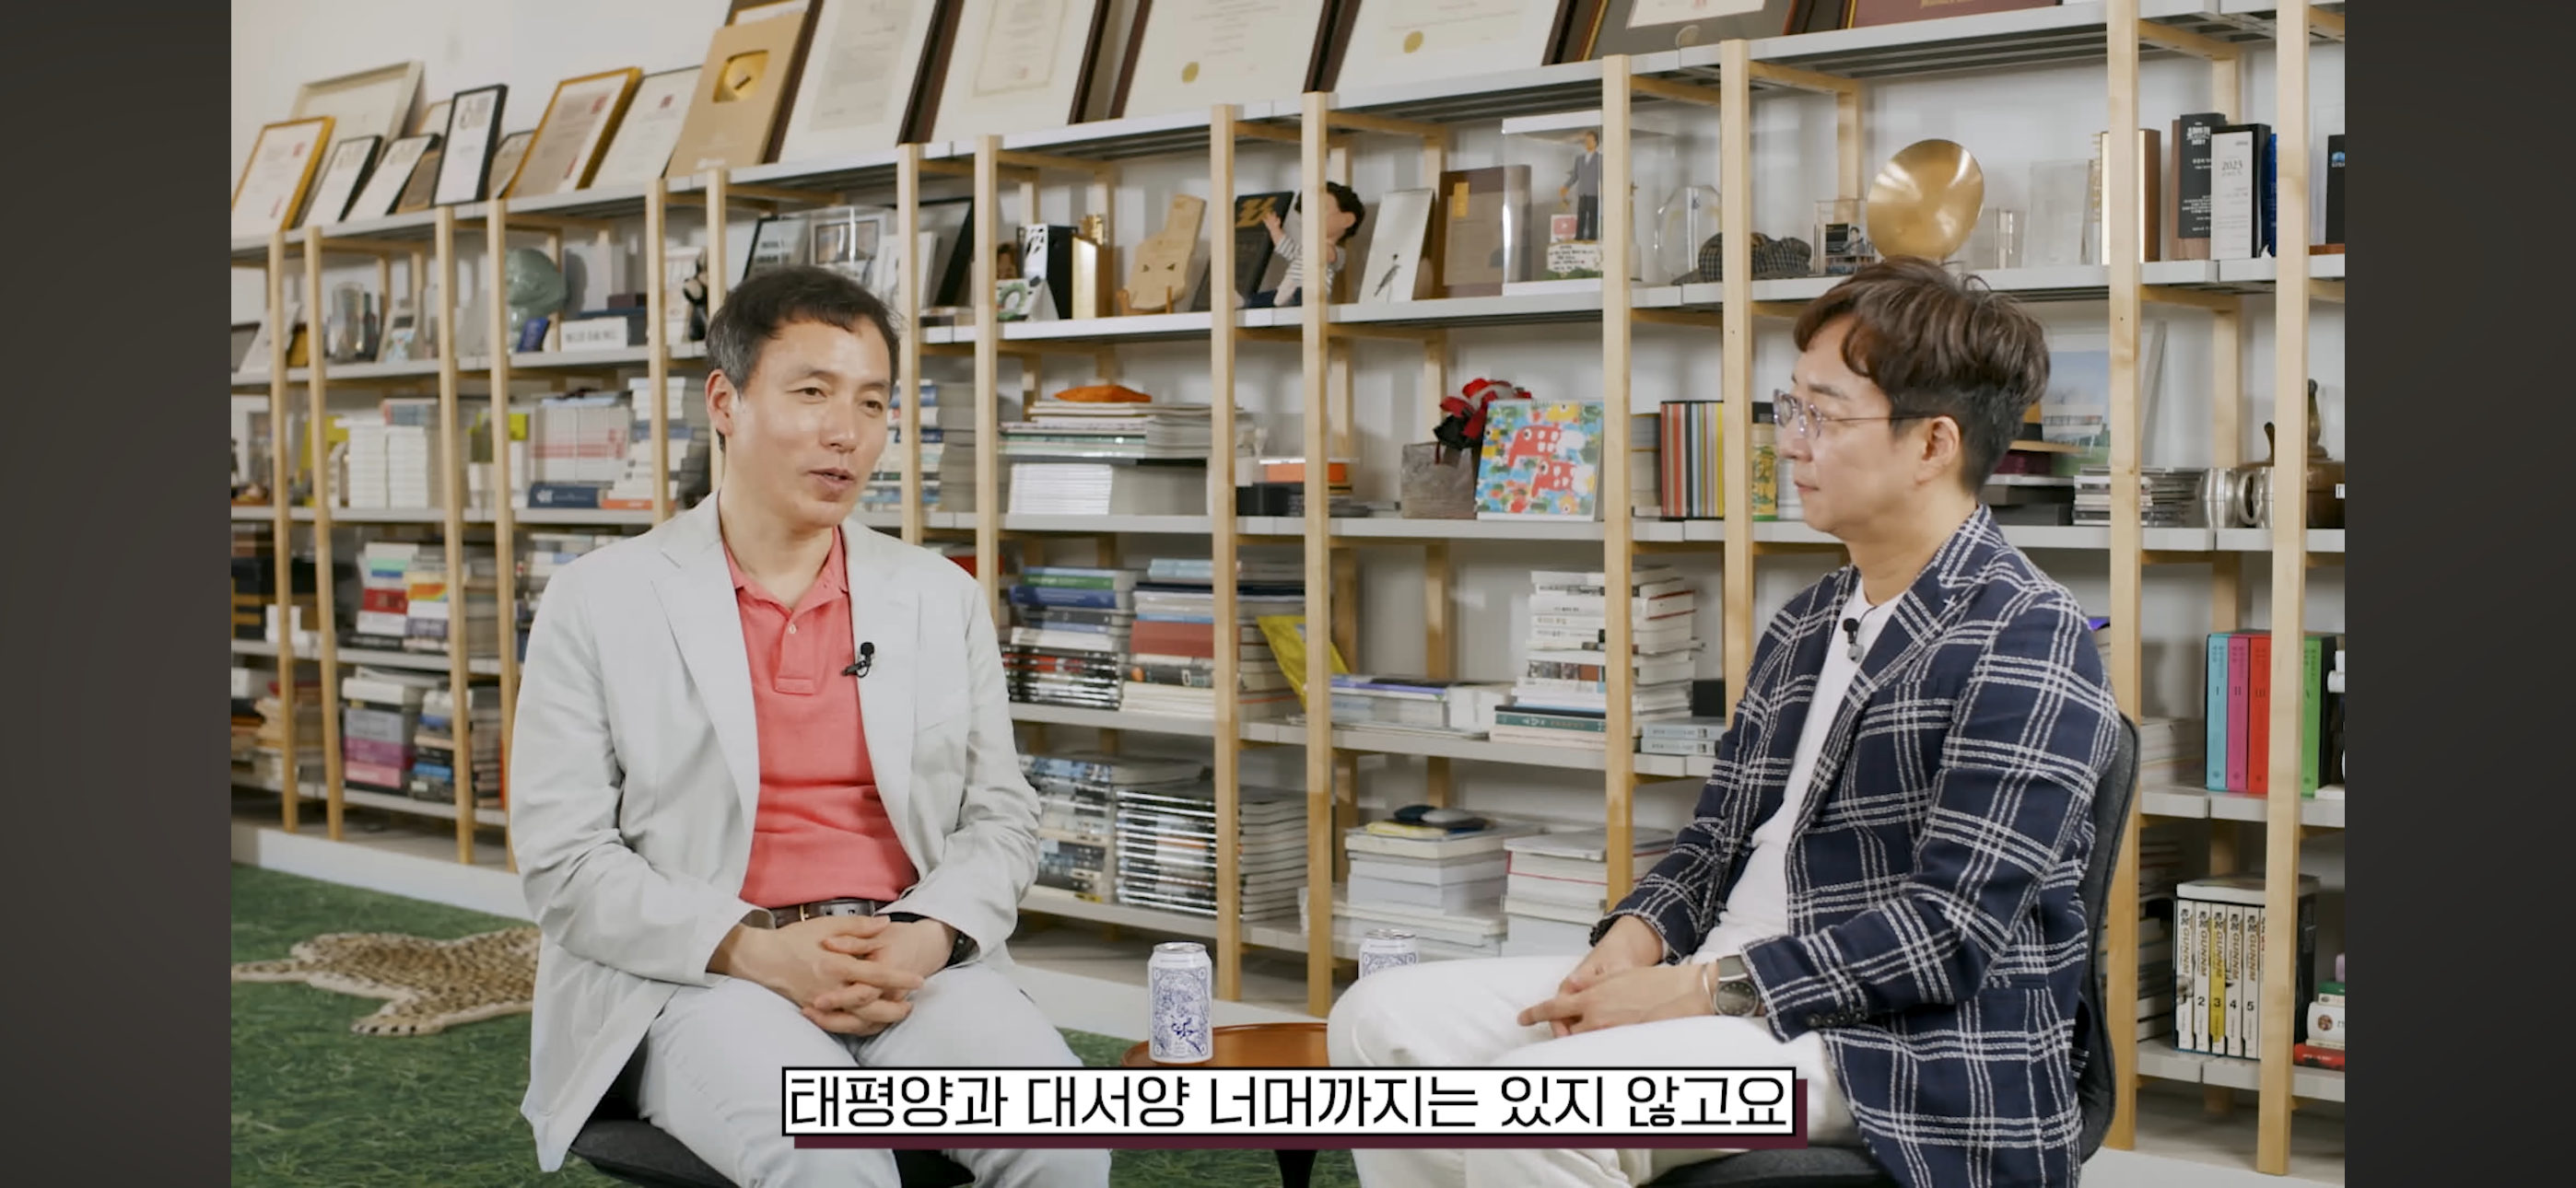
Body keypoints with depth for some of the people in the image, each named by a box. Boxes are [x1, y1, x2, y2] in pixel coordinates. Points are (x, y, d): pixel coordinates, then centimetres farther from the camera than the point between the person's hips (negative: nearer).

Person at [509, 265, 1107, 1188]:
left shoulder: (943, 597, 12)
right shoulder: (597, 603, 2)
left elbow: (999, 816, 12)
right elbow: (563, 860, -2)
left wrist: (925, 940, -10)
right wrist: (757, 949, -16)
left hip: (910, 962, 3)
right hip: (697, 975, -3)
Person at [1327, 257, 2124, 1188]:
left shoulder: (2026, 640, -13)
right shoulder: (1803, 625, 15)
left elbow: (1953, 932, -19)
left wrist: (1699, 989, -20)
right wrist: (1636, 938, -3)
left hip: (1902, 1051, -9)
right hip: (1723, 979, 9)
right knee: (1383, 1021, 0)